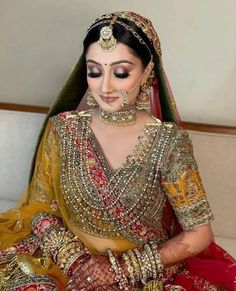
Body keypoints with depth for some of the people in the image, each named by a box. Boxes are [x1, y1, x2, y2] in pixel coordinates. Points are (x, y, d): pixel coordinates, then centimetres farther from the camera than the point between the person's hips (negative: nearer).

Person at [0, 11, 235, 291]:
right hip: (70, 266, 2)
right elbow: (39, 208, 2)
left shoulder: (169, 141, -13)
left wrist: (122, 267, -14)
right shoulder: (62, 129, -6)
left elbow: (199, 233, -8)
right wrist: (74, 259, -14)